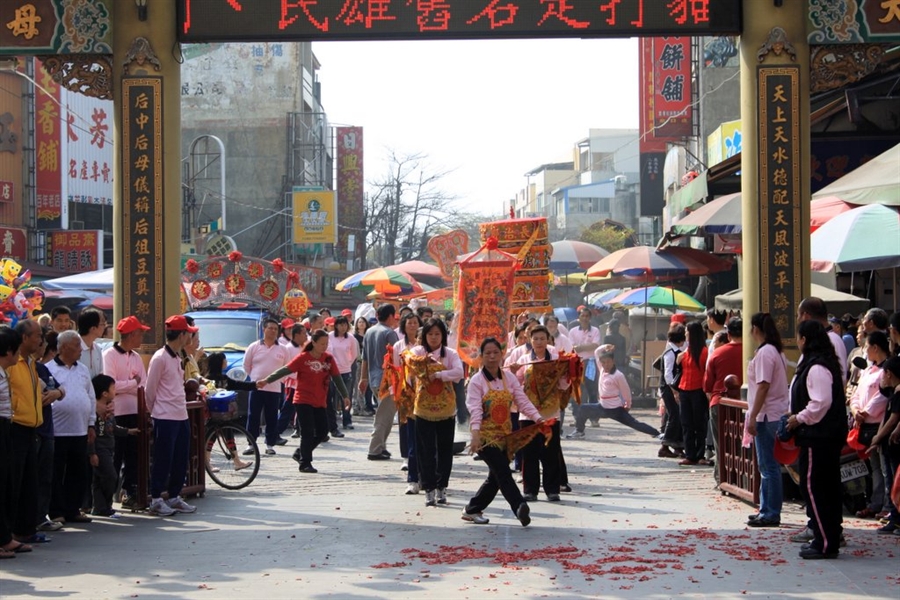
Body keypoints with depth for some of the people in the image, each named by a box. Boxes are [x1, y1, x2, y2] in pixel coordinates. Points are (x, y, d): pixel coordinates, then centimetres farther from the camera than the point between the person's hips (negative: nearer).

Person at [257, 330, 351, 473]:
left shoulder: (328, 359, 4)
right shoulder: (303, 358, -8)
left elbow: (336, 378, 7)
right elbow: (284, 370, -13)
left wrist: (345, 396, 1)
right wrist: (267, 380, -21)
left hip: (320, 402, 5)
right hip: (303, 401, -5)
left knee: (322, 431, 5)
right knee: (308, 432, -8)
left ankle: (300, 453, 22)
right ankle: (305, 463, 0)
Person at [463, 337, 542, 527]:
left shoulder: (509, 378, 7)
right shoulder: (477, 381, -7)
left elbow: (523, 401, 0)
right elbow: (475, 409, -18)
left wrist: (538, 418, -16)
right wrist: (475, 434, -32)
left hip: (504, 435, 6)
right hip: (486, 436, -6)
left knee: (496, 477, 10)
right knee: (503, 472, -19)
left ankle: (472, 510, 25)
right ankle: (520, 508, -31)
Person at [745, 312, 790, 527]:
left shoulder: (764, 353, -15)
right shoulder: (776, 351, 15)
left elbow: (763, 387, -20)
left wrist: (752, 417, -19)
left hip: (767, 417, -10)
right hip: (777, 415, 10)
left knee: (769, 467, -6)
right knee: (768, 466, 14)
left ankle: (771, 514, -2)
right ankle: (767, 511, 20)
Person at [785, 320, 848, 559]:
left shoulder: (817, 368, -18)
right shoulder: (820, 363, 15)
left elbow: (821, 402, -26)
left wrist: (799, 418, -14)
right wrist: (798, 415, 14)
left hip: (818, 437, -11)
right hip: (828, 435, 11)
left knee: (813, 487, -7)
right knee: (828, 486, 13)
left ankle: (825, 543, -6)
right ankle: (830, 540, 20)